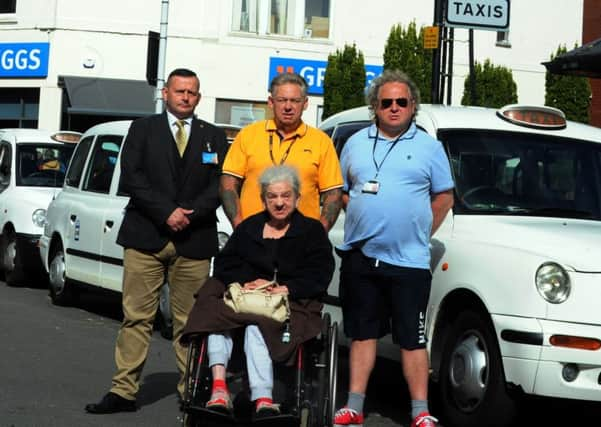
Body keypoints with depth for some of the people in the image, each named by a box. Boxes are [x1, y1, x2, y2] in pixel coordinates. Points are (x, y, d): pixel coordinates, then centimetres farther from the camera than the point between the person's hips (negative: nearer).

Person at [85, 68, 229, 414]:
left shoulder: (214, 137, 14)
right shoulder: (142, 129, 11)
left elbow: (220, 184, 5)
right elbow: (132, 178, 0)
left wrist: (190, 214, -10)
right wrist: (166, 213, -11)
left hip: (194, 240, 1)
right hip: (146, 237, -1)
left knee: (190, 321, 0)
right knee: (136, 317, -2)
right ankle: (124, 391, -1)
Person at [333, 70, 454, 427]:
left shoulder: (429, 147, 5)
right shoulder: (356, 144, 12)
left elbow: (444, 197, 7)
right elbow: (341, 191, 17)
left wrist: (420, 233, 1)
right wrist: (363, 218, 4)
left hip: (408, 261, -3)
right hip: (360, 257, 3)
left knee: (412, 339, -2)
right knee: (362, 333, 9)